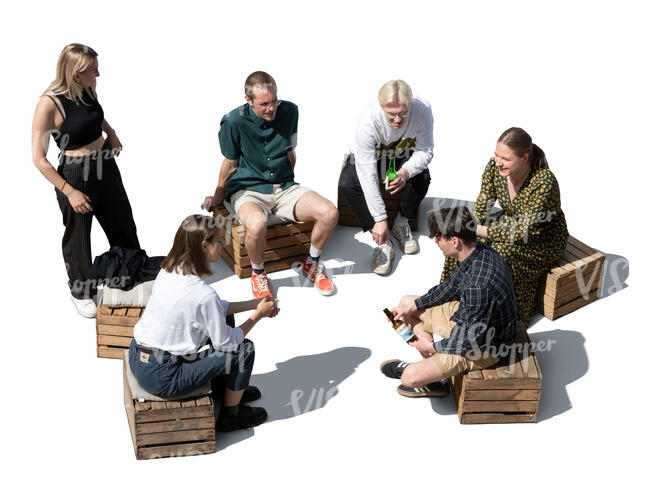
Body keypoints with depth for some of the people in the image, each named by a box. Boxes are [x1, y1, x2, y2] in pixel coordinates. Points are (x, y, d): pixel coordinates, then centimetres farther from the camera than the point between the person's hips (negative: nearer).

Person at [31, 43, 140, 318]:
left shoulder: (88, 89, -4)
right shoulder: (49, 104, -24)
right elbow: (39, 159, -19)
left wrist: (110, 133, 5)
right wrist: (70, 192, -20)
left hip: (106, 166, 7)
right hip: (75, 175, -7)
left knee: (124, 226, 21)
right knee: (78, 236, 13)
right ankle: (81, 291, 39)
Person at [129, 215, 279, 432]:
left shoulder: (168, 270, 0)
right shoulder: (204, 294, -25)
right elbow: (225, 344, -11)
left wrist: (254, 304, 12)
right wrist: (258, 315, 1)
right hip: (161, 379, -8)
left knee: (221, 320, 20)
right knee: (244, 349, 0)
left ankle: (222, 386, 37)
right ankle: (231, 414, 20)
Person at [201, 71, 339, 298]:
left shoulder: (289, 112, -3)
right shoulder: (234, 122, -15)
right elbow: (230, 164, 0)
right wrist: (218, 197, 11)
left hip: (284, 187, 4)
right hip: (247, 190, -4)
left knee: (329, 213, -20)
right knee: (257, 223, -39)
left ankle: (311, 264, 8)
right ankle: (258, 274, -7)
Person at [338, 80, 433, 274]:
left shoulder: (422, 110, -31)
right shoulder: (368, 122, -37)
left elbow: (425, 151, -22)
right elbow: (368, 175, -36)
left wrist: (406, 171, -46)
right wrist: (380, 219, -36)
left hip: (404, 158, 1)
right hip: (369, 157, -1)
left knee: (422, 176, -30)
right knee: (347, 184, -29)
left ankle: (401, 223, -2)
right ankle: (383, 242, -21)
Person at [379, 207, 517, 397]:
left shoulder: (479, 284, -39)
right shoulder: (475, 252, -11)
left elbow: (474, 338, -29)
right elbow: (451, 287, 8)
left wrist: (434, 347, -14)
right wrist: (414, 305, 3)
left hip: (484, 346, -9)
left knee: (410, 378, -14)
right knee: (406, 302, 14)